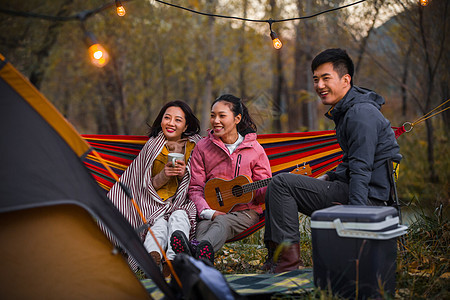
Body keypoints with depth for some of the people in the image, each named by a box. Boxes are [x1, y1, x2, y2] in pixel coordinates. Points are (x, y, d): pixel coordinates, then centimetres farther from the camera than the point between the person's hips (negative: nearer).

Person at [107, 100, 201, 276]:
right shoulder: (152, 146, 6)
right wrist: (163, 176, -16)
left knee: (178, 217, -33)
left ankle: (172, 261, -56)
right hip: (154, 207, 0)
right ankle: (152, 256, -62)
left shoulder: (195, 147, 7)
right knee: (160, 224, -32)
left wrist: (184, 175, -13)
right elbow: (147, 188, 6)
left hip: (183, 206, 0)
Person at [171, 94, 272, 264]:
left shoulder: (254, 149, 5)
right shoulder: (202, 147, 7)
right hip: (212, 210, 2)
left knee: (222, 222, -35)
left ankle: (199, 250, -68)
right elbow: (195, 188, 3)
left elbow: (262, 192, 8)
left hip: (245, 211, -1)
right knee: (203, 226, -34)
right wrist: (209, 212, -15)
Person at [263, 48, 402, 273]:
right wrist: (329, 177, 11)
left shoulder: (361, 114, -17)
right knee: (274, 189, 12)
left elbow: (361, 171, -24)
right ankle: (275, 257, 10)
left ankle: (288, 262, -15)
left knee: (281, 184, -16)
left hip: (367, 198, -11)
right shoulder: (344, 111, 16)